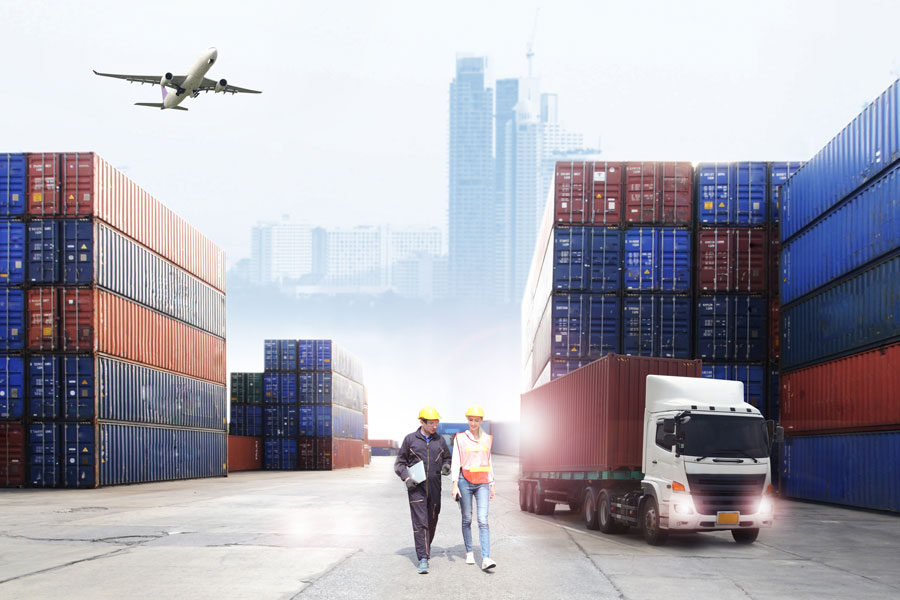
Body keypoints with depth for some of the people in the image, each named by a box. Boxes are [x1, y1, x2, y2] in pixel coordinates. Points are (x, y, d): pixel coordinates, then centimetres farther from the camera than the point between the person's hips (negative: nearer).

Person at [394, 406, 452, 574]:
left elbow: (447, 458, 21)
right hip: (416, 487, -3)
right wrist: (406, 478, -9)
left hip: (434, 487, 3)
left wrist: (446, 466, -2)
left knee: (432, 521, 10)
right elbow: (399, 463, 6)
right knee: (420, 522, -10)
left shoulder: (439, 440, 9)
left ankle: (427, 546, 36)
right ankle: (423, 559, -13)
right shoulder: (410, 439, 2)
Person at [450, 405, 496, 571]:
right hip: (465, 481, -1)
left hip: (482, 483, 1)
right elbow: (455, 462, -3)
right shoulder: (460, 438, 1)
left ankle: (486, 558, -18)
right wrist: (455, 485, -11)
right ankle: (469, 552, 22)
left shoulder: (487, 439, 10)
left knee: (483, 520, -10)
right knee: (467, 519, 6)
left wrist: (492, 485, 15)